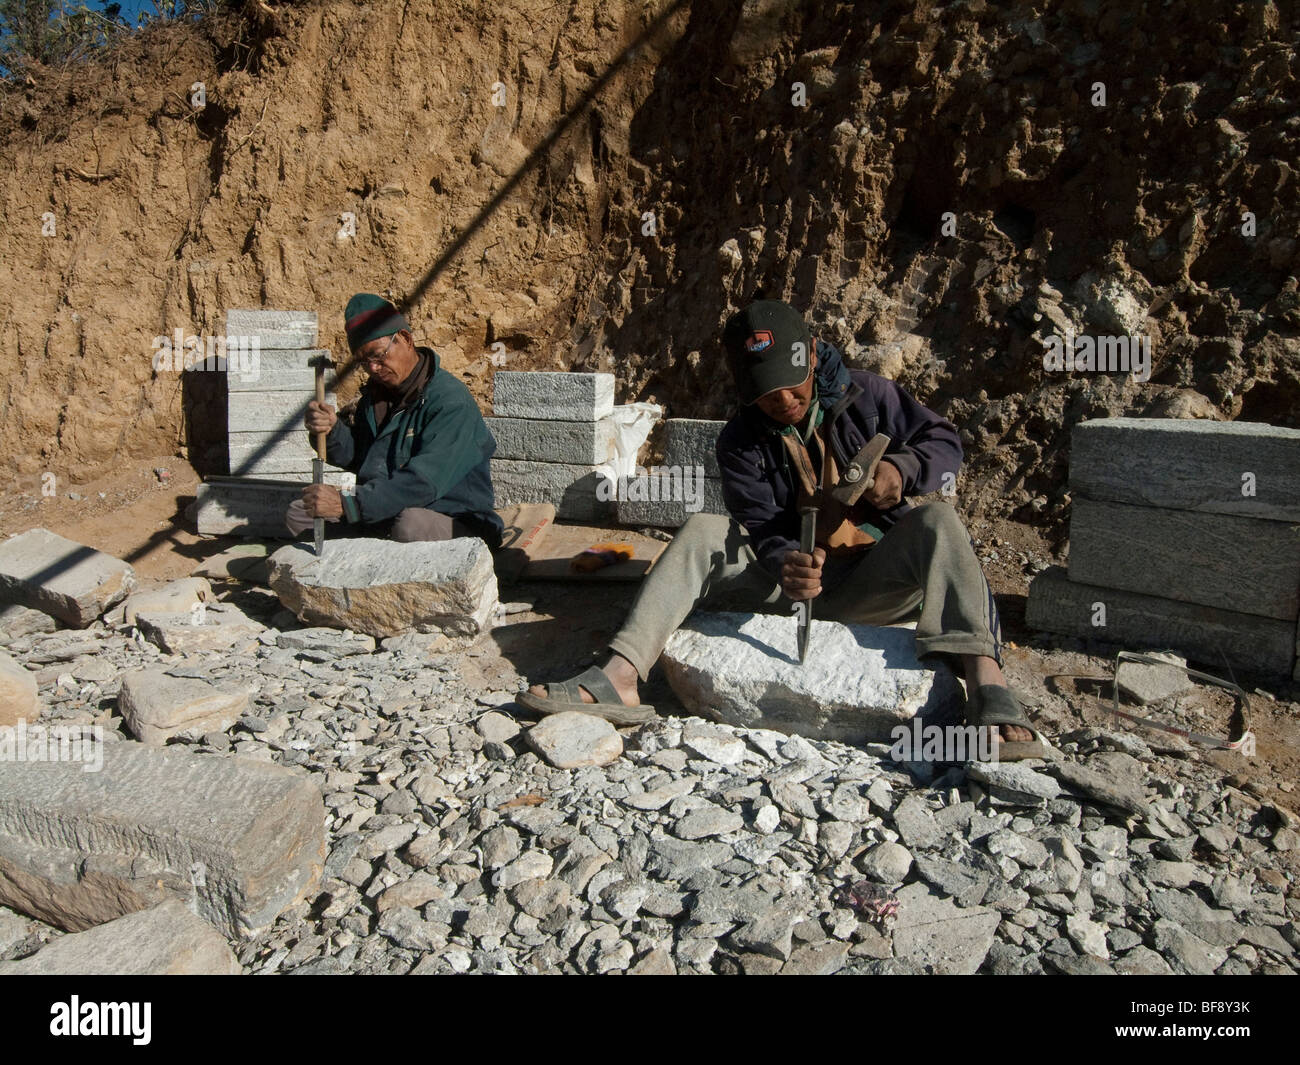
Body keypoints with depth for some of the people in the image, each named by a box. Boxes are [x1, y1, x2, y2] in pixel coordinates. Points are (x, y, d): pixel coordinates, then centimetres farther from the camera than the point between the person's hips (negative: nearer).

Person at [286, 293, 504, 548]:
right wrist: (332, 430, -10)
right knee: (299, 513, 1)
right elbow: (356, 458, 14)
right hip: (382, 515, 8)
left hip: (452, 523, -8)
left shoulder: (451, 402, -19)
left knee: (411, 525, -41)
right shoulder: (375, 393, 10)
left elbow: (425, 482, -30)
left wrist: (347, 504, -35)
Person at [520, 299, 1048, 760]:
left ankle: (987, 688, -45)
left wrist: (901, 466, -18)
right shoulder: (740, 441, -1)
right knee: (701, 533, -21)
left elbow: (945, 441, 5)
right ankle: (618, 679, -37)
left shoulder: (865, 395, 0)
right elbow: (762, 527, -10)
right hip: (797, 575, 1)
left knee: (936, 519, -29)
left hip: (875, 583, 0)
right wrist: (785, 566, -34)